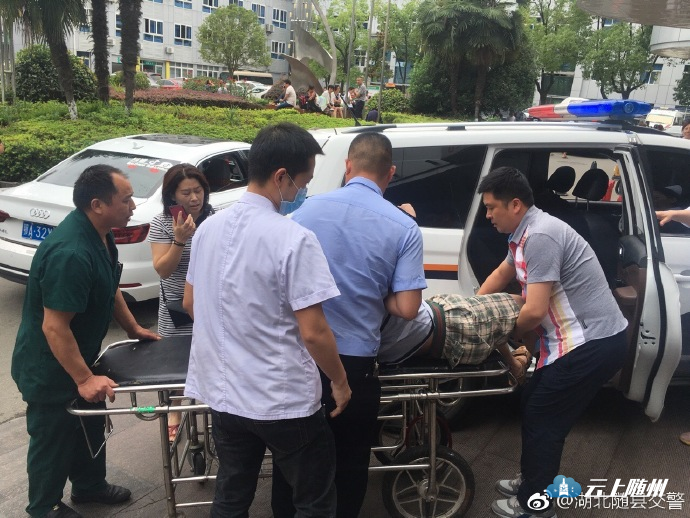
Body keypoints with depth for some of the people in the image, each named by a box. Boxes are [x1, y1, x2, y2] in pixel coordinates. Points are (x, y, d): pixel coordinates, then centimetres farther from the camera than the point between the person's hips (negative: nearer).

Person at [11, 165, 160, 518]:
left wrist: (133, 327, 15)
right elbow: (54, 326, -32)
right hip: (50, 366, -9)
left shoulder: (99, 234, -3)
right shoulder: (71, 253, -35)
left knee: (91, 423, 24)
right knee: (53, 437, 12)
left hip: (79, 355, 9)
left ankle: (90, 486, 46)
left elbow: (109, 287, 13)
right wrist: (84, 379, -27)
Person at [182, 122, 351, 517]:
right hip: (284, 400, -6)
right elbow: (313, 332, -20)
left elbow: (190, 303, 13)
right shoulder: (294, 239, -21)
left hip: (223, 393, 7)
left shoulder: (209, 227, 1)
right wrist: (340, 381, -3)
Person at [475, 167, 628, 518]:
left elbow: (535, 311, -24)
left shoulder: (540, 236, -22)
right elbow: (501, 274, 26)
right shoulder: (527, 233, 9)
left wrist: (503, 336, -5)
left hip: (592, 345, -10)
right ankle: (534, 484, 35)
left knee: (540, 417, 1)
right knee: (537, 409, 18)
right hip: (590, 339, 10)